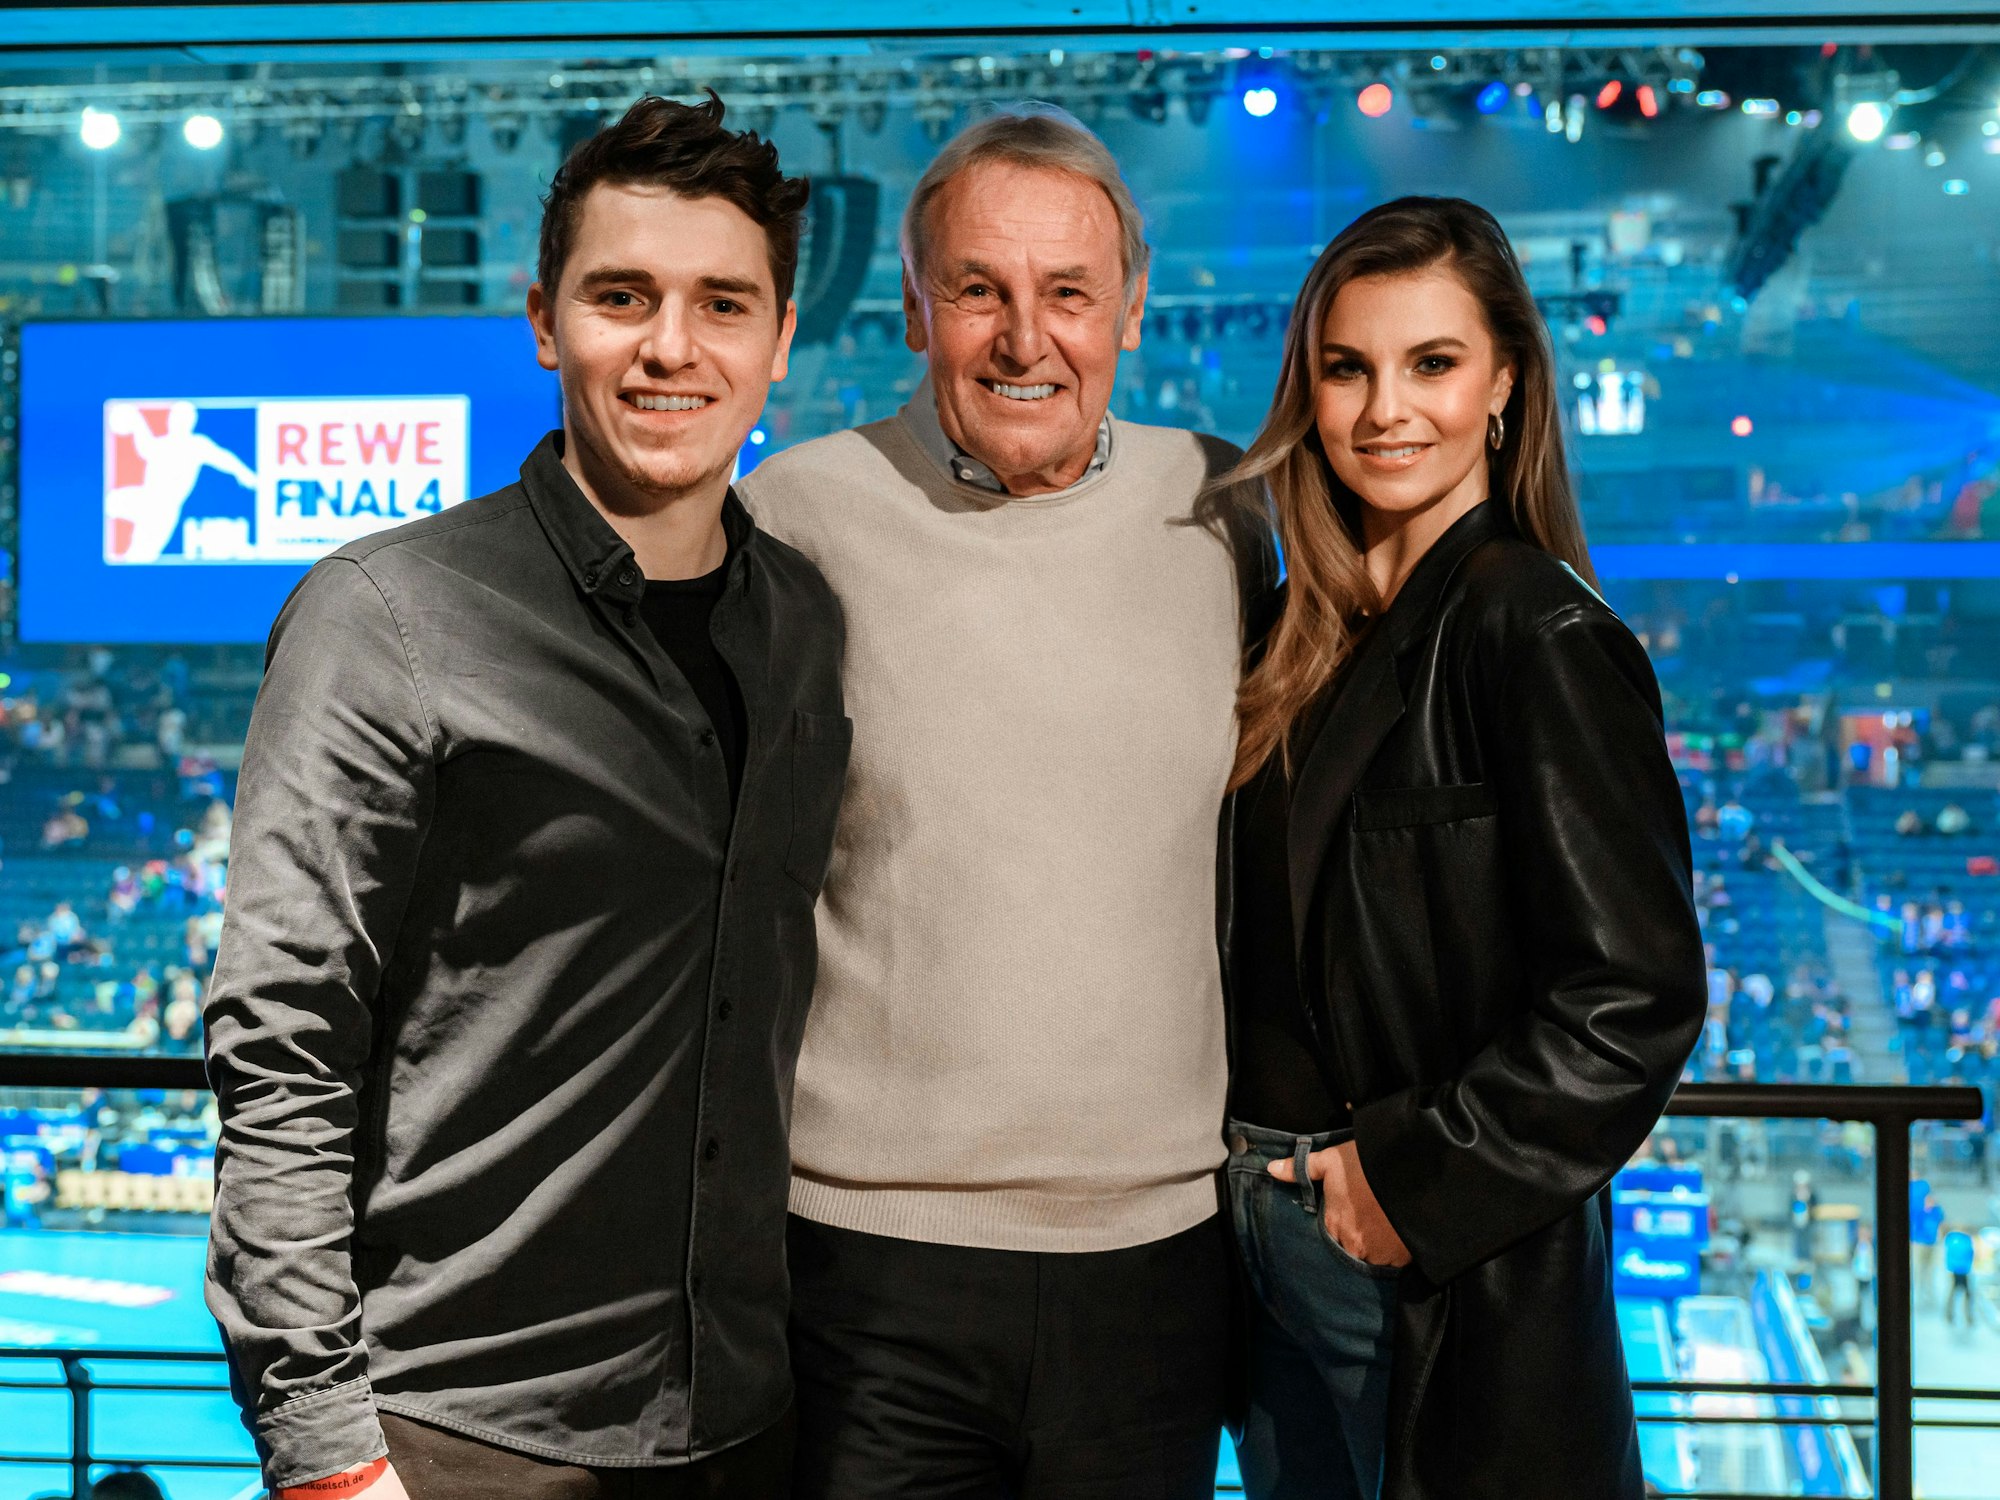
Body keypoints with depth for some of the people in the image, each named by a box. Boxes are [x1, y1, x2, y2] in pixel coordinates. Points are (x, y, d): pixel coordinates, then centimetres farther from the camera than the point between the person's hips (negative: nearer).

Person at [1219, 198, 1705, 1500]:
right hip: (1274, 1241, 7)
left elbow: (1636, 997, -20)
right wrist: (1260, 1171, 3)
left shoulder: (1539, 633, -15)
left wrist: (1411, 1177, -16)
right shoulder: (1324, 632, 7)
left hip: (1448, 1281, -7)